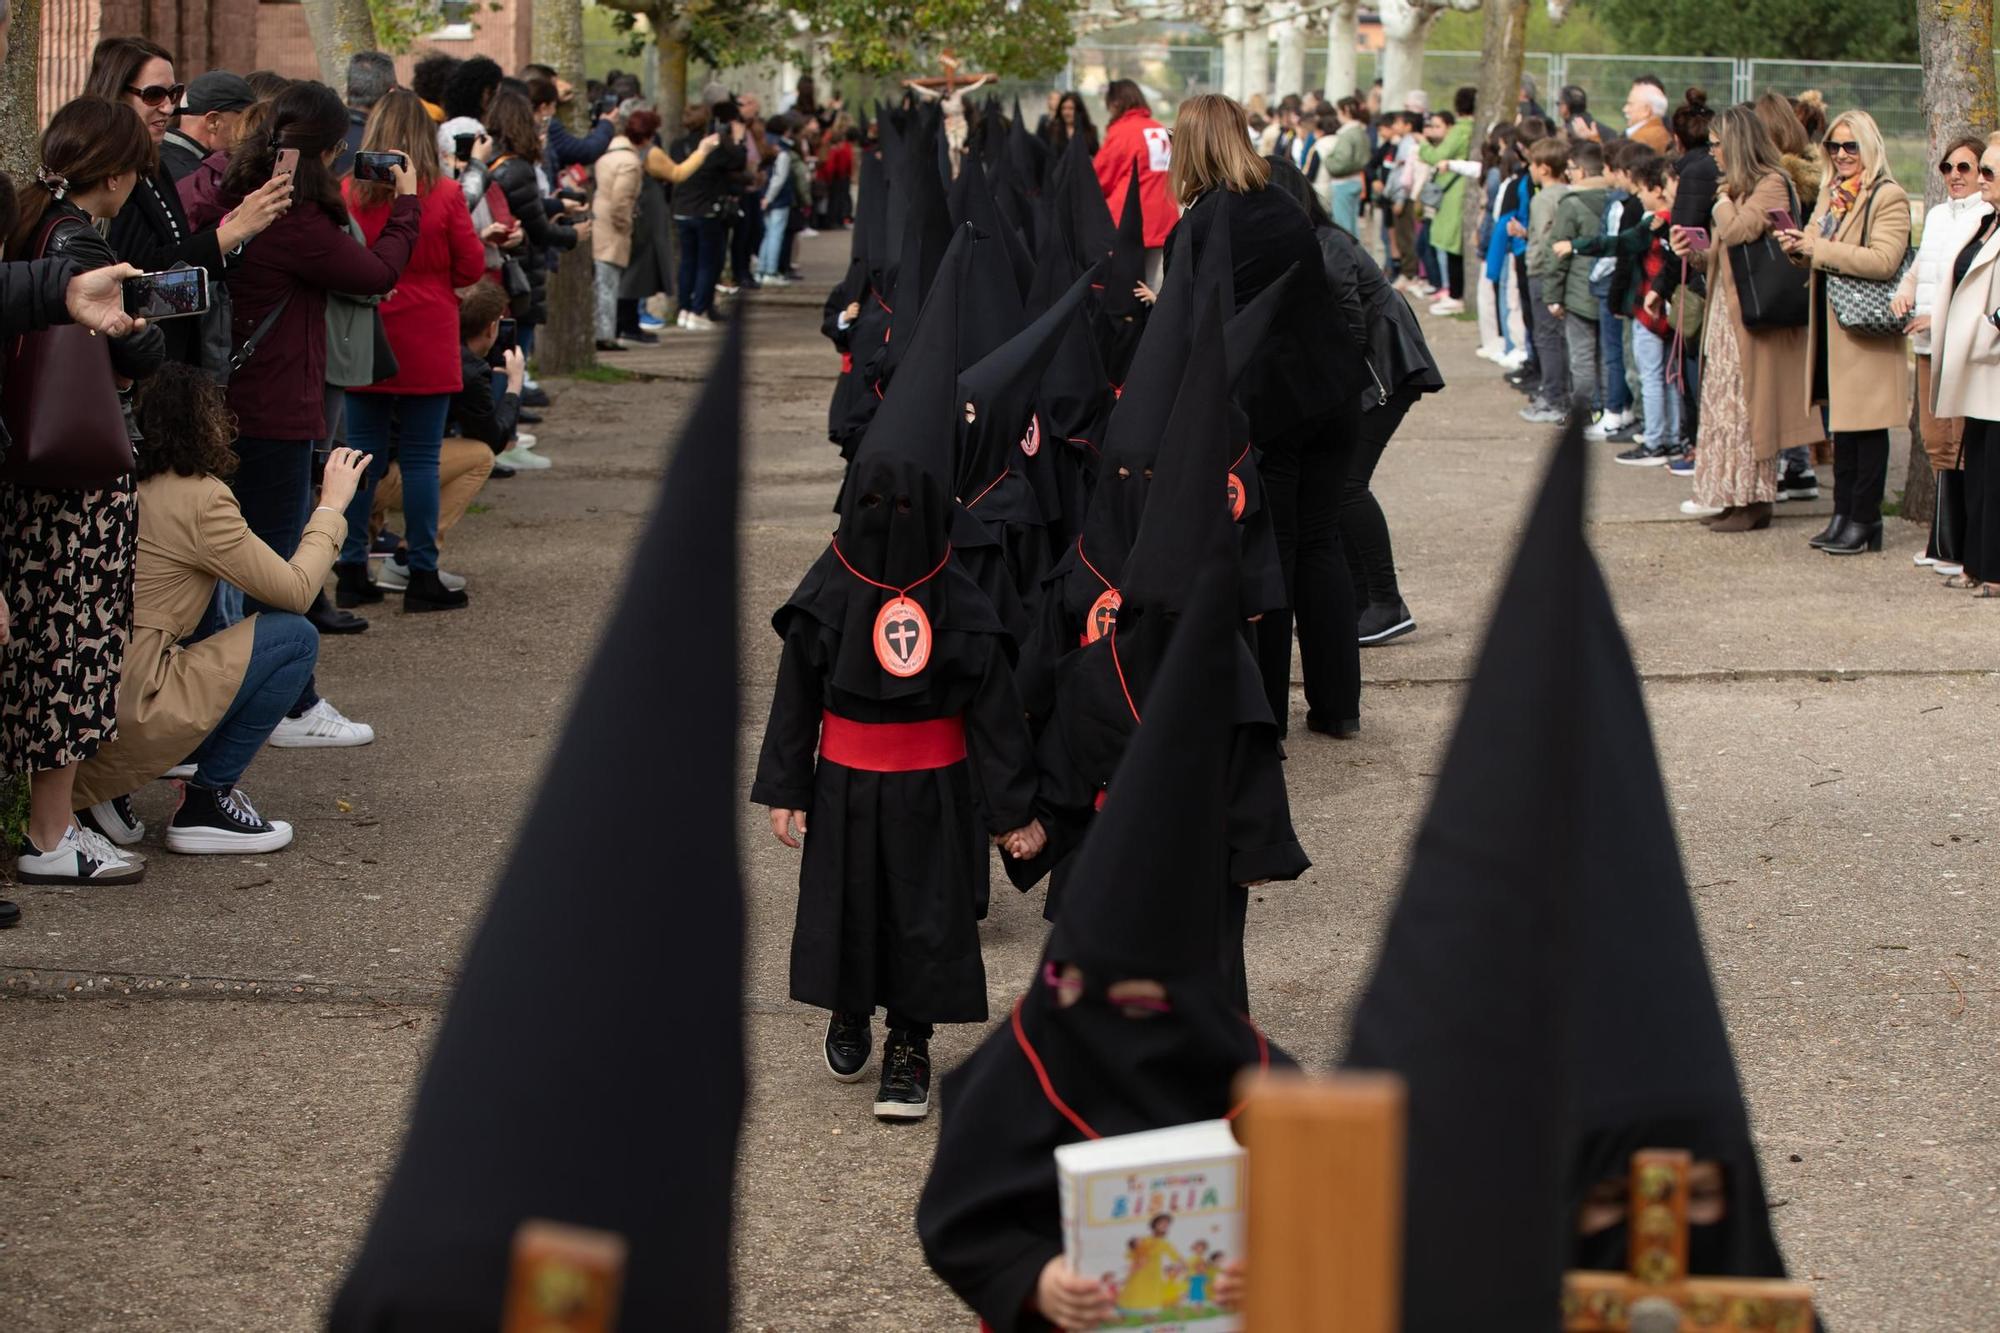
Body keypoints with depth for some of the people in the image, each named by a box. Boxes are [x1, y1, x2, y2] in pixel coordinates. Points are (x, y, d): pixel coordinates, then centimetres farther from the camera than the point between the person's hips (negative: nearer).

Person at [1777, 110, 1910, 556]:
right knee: (1841, 424, 12)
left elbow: (1884, 260, -23)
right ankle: (1843, 516, 17)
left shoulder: (1888, 198, -11)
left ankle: (1865, 520, 2)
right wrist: (1797, 247, -3)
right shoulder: (1831, 193, 14)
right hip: (1832, 326, 8)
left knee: (1866, 426, -3)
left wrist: (1818, 248, -21)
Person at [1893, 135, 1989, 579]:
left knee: (1964, 443, -7)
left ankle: (1962, 547, -2)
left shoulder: (1988, 219, -9)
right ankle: (1944, 542, 19)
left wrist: (1938, 317, -17)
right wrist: (1904, 292, 5)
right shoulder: (1936, 216, 17)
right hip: (1928, 342, 8)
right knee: (1935, 440, 10)